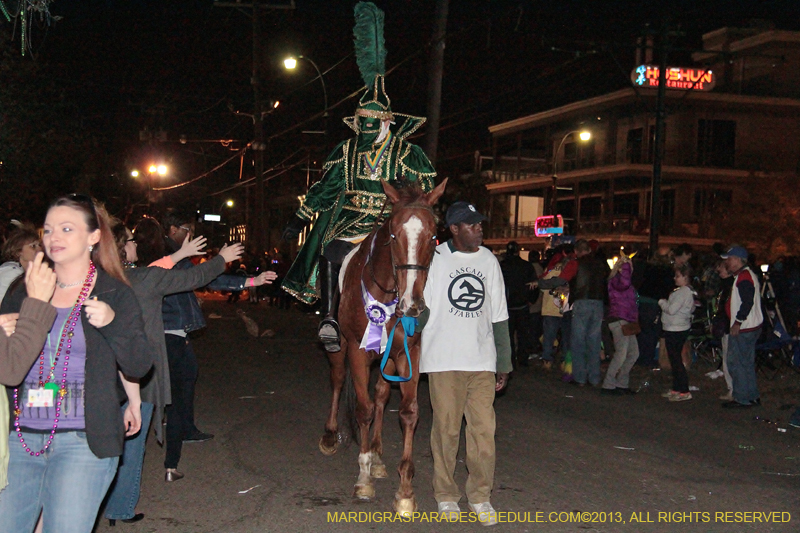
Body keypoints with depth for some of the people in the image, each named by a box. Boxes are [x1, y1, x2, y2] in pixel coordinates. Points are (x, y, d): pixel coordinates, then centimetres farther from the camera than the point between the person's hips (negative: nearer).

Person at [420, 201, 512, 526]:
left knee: (484, 430, 0)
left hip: (482, 361, 3)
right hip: (444, 361, -3)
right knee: (446, 429, 3)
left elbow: (499, 317, 13)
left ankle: (480, 496, 14)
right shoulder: (434, 259, -1)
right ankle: (445, 495, 19)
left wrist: (504, 363, 12)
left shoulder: (489, 261, 10)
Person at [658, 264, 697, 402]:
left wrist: (662, 302, -5)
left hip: (676, 330, -11)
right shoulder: (688, 291, 14)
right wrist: (665, 303, 9)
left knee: (676, 360, -7)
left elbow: (672, 309, -23)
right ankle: (676, 389, 25)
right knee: (675, 360, 17)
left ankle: (684, 392, -6)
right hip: (676, 329, 11)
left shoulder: (683, 292, -18)